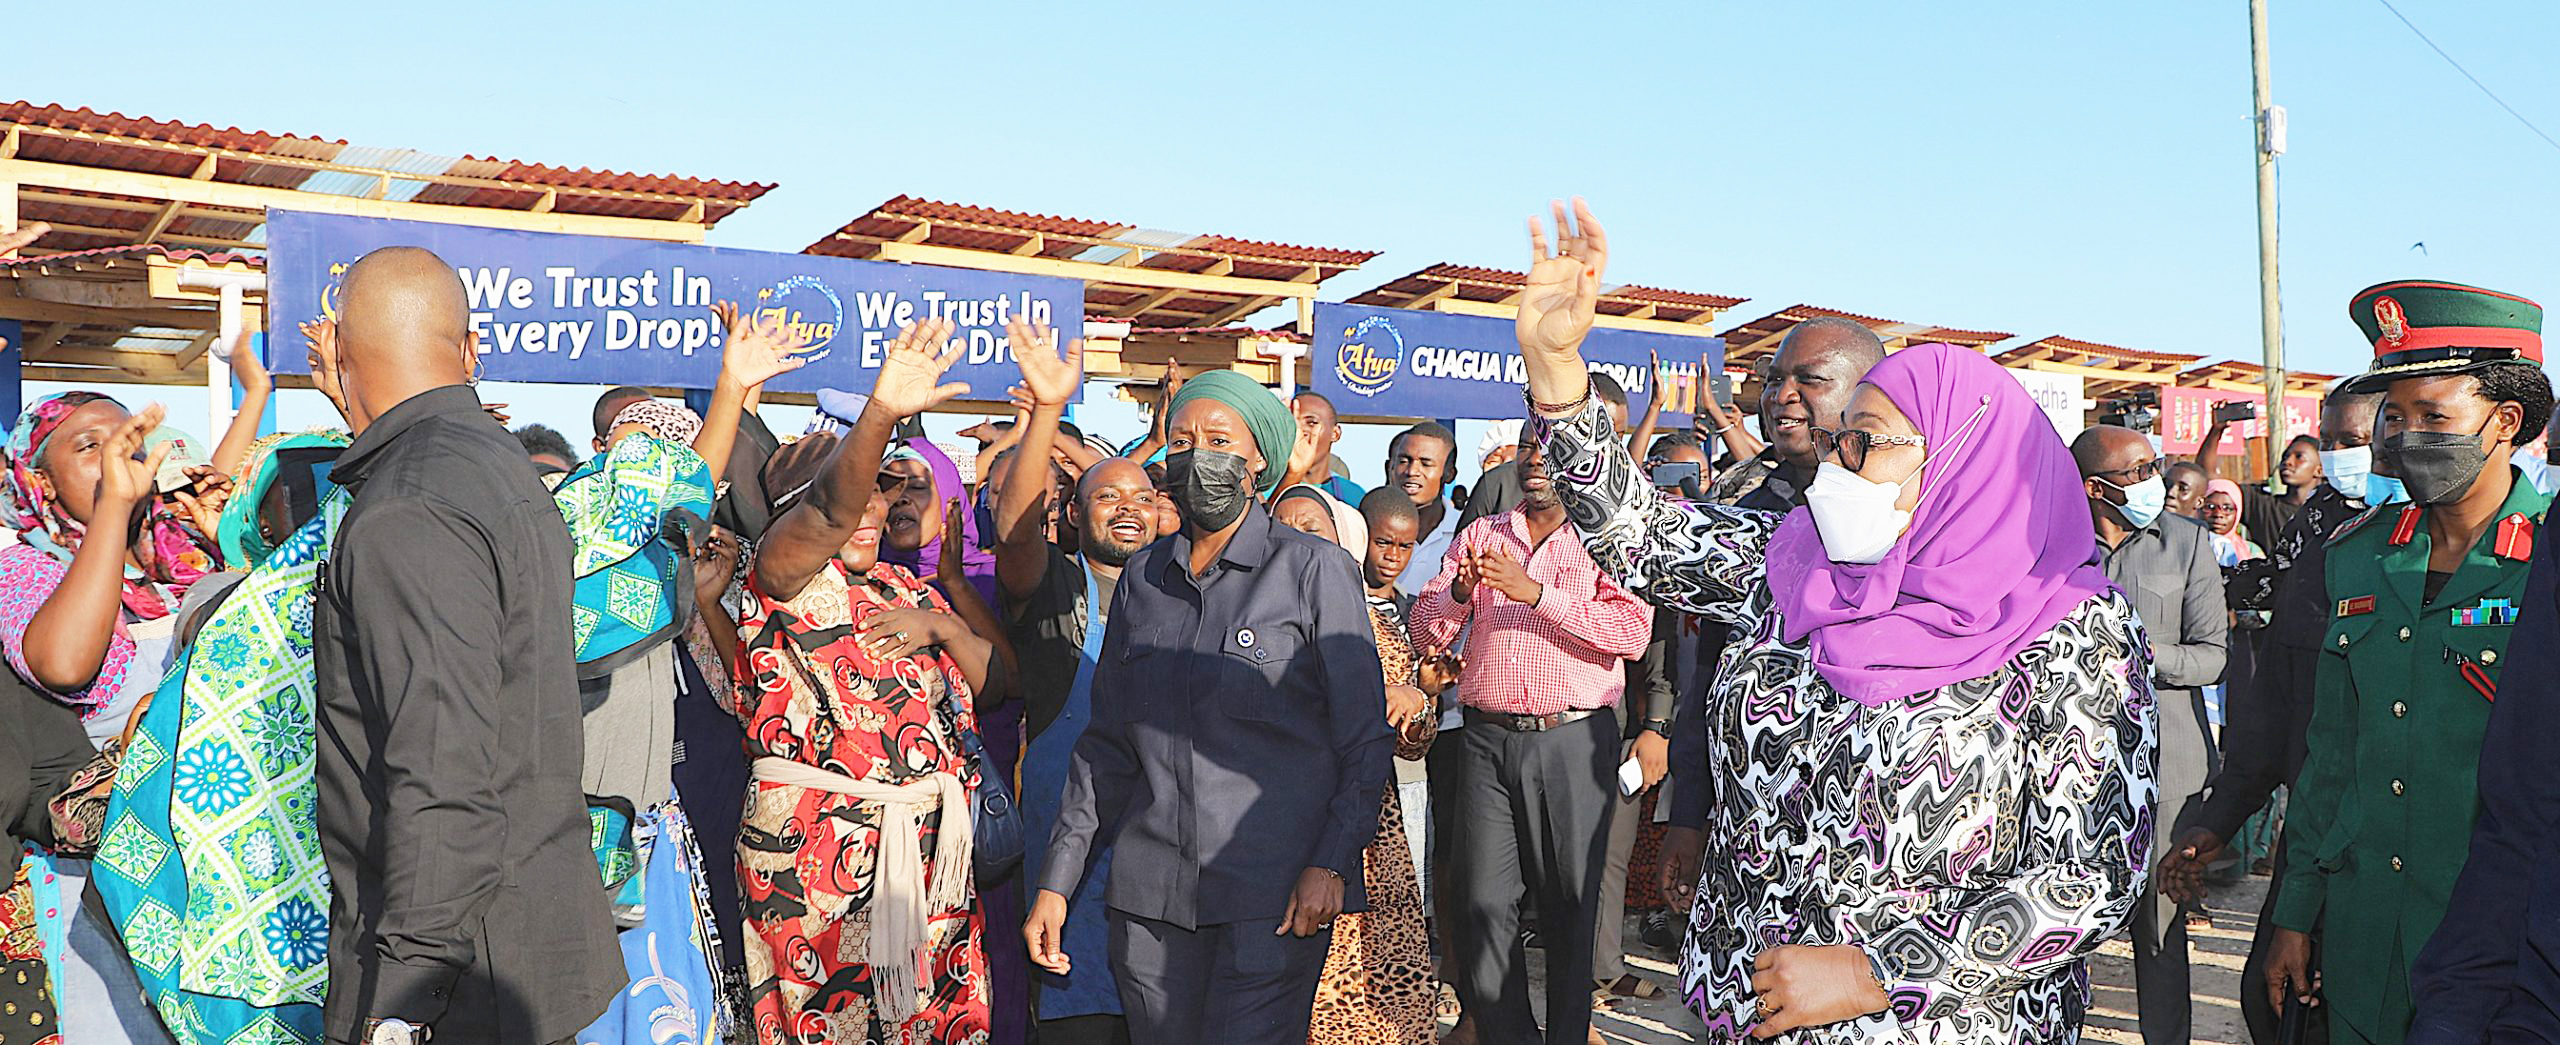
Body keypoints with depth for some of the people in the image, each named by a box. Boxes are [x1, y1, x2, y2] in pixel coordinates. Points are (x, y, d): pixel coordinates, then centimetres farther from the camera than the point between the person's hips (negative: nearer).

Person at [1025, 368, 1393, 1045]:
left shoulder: (1312, 569, -1)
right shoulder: (1143, 577, 11)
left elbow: (1365, 740, -1)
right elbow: (1107, 743, 15)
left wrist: (1331, 863, -12)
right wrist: (1056, 881, 11)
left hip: (1276, 887, -4)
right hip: (1151, 887, 4)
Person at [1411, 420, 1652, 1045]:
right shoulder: (1480, 536, 15)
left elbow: (1633, 633, -11)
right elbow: (1426, 633, 10)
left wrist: (1538, 593, -18)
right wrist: (1460, 590, -11)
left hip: (1573, 741, -2)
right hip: (1487, 739, 3)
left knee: (1570, 905, 2)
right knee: (1483, 904, -1)